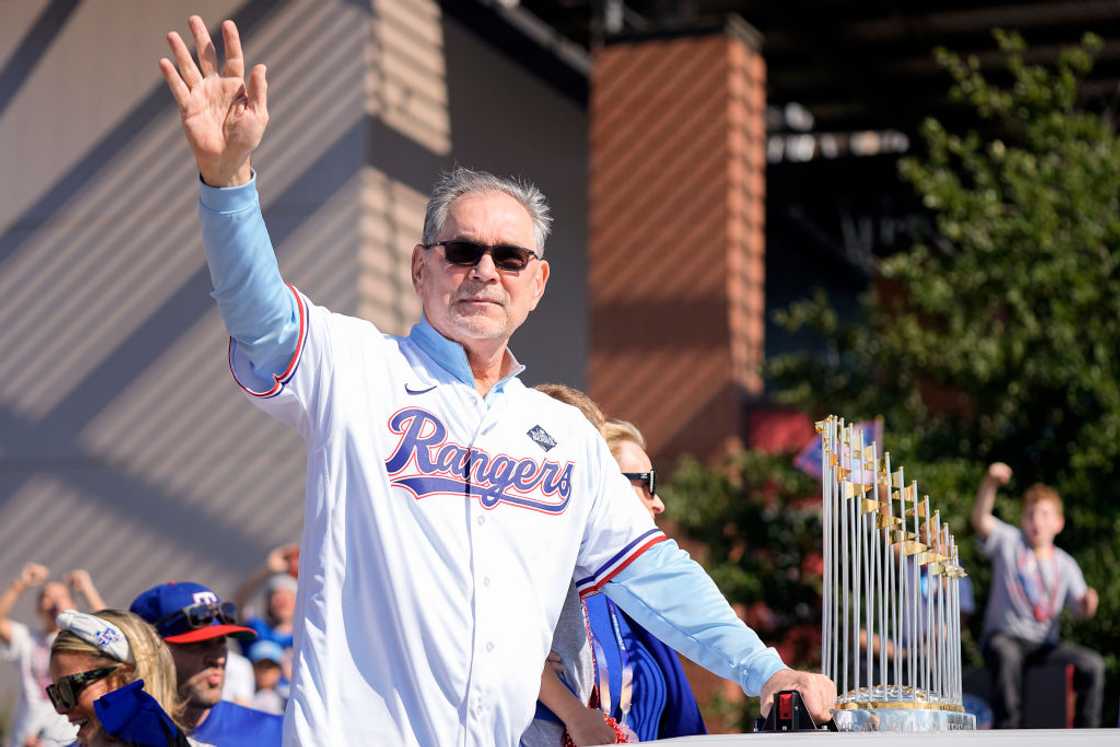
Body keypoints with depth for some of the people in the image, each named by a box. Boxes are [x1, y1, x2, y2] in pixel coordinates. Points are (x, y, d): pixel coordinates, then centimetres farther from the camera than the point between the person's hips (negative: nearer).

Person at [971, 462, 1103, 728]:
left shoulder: (1065, 564, 10)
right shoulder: (1009, 542, 3)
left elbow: (1080, 608, -1)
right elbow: (980, 520, -15)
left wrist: (1088, 603, -27)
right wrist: (990, 483, -33)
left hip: (1044, 645, 3)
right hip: (1004, 636, -3)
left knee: (1093, 663, -19)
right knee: (1005, 654, -39)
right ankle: (1007, 730, -36)